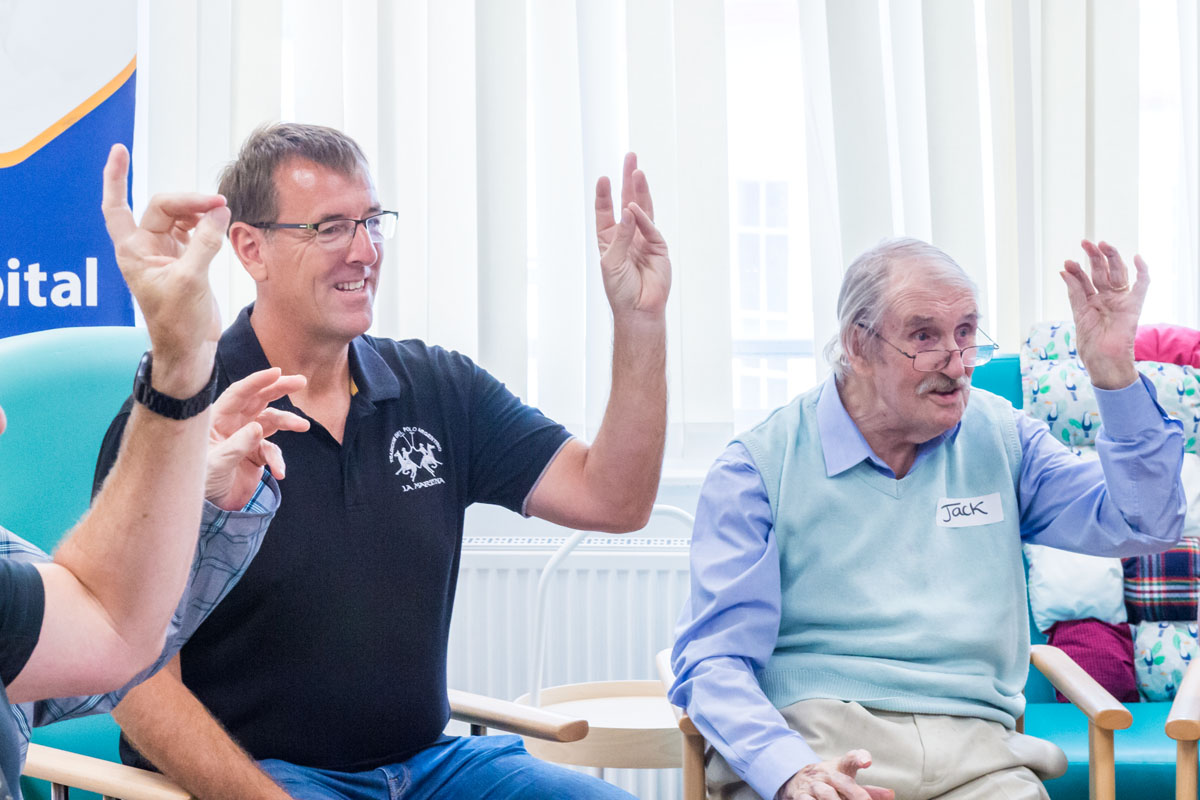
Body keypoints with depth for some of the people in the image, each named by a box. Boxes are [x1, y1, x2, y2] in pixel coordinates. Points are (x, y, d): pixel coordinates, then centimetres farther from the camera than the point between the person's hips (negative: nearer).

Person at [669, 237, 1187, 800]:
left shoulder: (1000, 438, 15)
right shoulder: (759, 467, 2)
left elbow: (1144, 526, 11)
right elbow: (714, 660, -3)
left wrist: (1114, 369, 1)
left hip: (975, 753, 4)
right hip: (814, 736, -3)